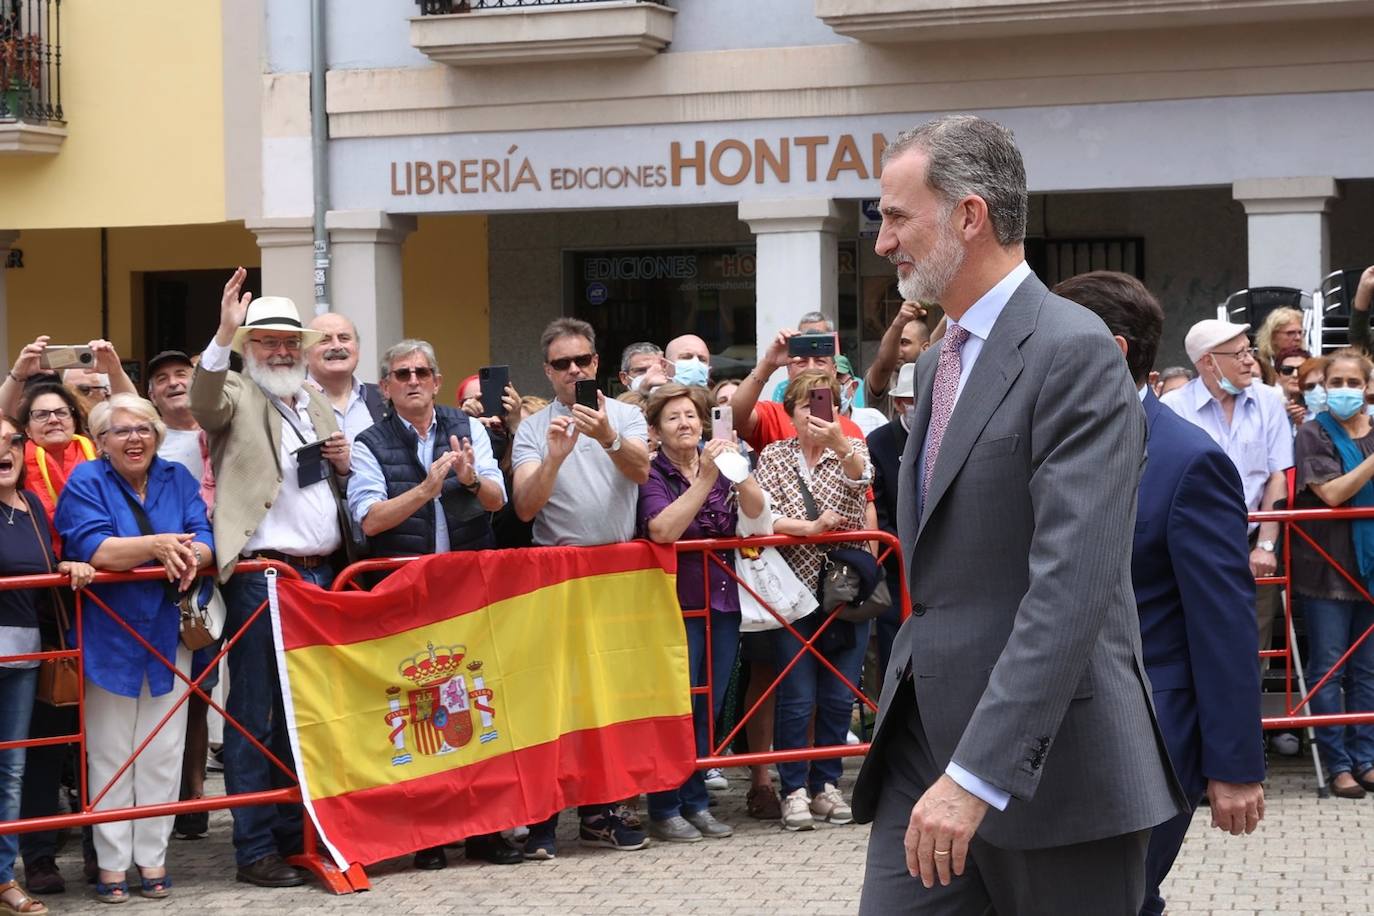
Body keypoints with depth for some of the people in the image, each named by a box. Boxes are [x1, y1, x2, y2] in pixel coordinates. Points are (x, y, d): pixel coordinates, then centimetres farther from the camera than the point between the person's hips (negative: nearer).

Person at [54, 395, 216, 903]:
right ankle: (112, 863, 7)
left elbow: (205, 542, -2)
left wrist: (189, 555, -25)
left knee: (162, 755, 5)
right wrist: (157, 545, -26)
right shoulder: (86, 482, -4)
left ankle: (153, 857, 13)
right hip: (108, 637, -3)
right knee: (110, 756, 2)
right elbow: (92, 549, -17)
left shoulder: (178, 479, 8)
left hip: (169, 636, 3)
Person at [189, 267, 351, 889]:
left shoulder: (315, 402, 19)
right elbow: (204, 402, -26)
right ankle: (256, 849, 1)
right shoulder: (236, 396, -2)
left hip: (320, 574, 7)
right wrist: (223, 335, -39)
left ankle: (299, 831, 22)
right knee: (256, 714, -3)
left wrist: (343, 461, 7)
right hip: (261, 577, -7)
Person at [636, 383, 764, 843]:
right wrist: (705, 480, -26)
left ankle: (695, 802, 17)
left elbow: (755, 511, -5)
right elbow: (663, 530, -21)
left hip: (722, 597, 5)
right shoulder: (652, 473, -5)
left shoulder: (717, 464, 9)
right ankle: (664, 810, 2)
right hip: (677, 598, -5)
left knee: (709, 706, 8)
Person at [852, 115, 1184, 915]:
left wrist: (976, 775, -27)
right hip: (926, 741, 8)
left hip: (1049, 759, -7)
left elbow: (1070, 587, -22)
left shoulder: (1075, 353, -13)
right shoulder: (939, 362, 16)